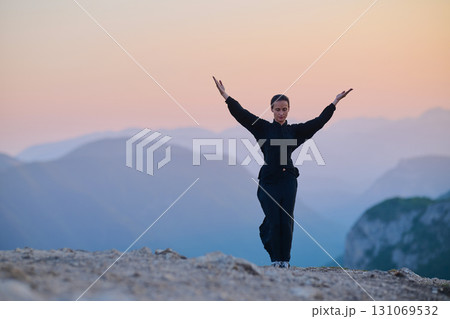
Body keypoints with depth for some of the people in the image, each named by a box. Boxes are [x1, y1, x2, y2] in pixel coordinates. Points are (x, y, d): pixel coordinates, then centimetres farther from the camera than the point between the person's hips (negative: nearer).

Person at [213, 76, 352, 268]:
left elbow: (319, 122, 12)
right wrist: (225, 95, -8)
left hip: (288, 180, 2)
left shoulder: (294, 131, 11)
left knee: (287, 222, -1)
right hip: (269, 179, -1)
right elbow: (241, 114, -1)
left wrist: (335, 102, 12)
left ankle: (285, 260, 9)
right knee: (273, 221, -3)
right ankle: (275, 258, 12)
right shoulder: (263, 128, 5)